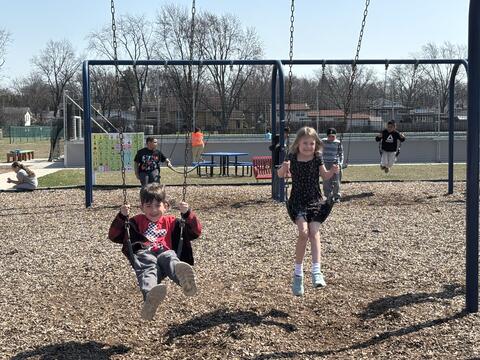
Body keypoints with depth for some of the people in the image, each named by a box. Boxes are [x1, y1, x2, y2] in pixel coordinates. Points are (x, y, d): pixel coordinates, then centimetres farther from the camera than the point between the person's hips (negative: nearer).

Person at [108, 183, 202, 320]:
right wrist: (122, 216, 6)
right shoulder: (137, 221, 31)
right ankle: (150, 297, -73)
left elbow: (196, 231, 23)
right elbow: (114, 236, 22)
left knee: (170, 258, -38)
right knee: (148, 268, -39)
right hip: (143, 254, -1)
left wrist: (187, 213, 7)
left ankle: (183, 276, -75)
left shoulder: (171, 222, 31)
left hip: (165, 253, 1)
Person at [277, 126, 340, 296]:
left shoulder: (317, 157, -1)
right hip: (297, 201, -1)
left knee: (314, 232, -14)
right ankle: (298, 273, -4)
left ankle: (316, 272, -13)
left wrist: (333, 171, -14)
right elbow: (280, 175, 2)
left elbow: (325, 176, 7)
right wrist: (284, 168, -20)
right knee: (304, 232, -17)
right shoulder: (292, 157, -3)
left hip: (315, 200, 1)